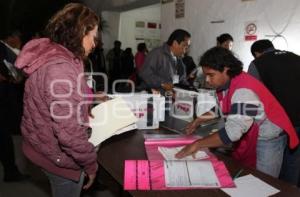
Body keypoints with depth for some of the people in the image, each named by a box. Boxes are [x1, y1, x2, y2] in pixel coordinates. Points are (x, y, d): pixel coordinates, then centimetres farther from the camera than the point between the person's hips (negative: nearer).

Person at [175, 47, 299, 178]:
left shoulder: (243, 91, -31)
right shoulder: (226, 83, -6)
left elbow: (232, 132, -38)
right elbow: (221, 107, 14)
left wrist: (197, 144, -33)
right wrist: (199, 120, 6)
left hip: (268, 140, -7)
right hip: (248, 136, 8)